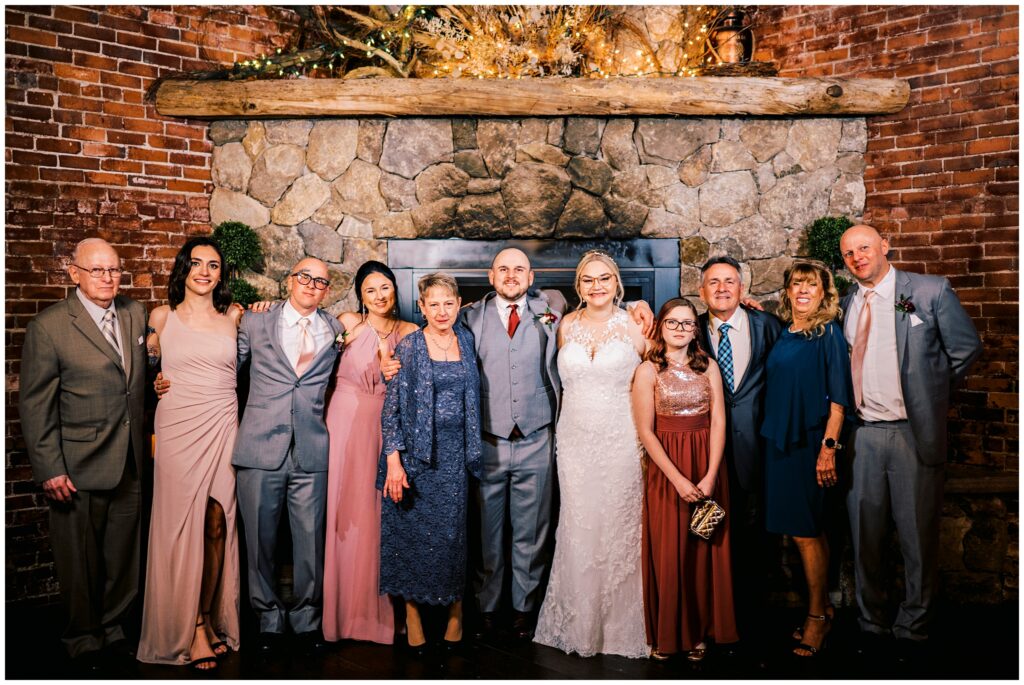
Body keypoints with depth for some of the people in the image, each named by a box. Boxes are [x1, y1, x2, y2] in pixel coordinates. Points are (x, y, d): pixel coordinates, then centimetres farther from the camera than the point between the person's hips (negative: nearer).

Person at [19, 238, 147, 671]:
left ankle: (113, 628, 34)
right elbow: (34, 404, -9)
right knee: (81, 559, 11)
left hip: (130, 462, 4)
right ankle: (84, 639, 31)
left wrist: (146, 440, 10)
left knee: (123, 554, 15)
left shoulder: (135, 314, 5)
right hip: (78, 467, -4)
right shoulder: (49, 326, -9)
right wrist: (49, 470, -12)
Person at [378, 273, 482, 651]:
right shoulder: (409, 347, -5)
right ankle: (413, 610, 19)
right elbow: (391, 407, -8)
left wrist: (471, 450, 8)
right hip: (416, 450, -3)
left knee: (454, 530, 8)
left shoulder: (466, 341, 6)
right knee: (414, 529, 4)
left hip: (455, 451, 3)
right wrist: (393, 460, -14)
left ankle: (455, 607, 23)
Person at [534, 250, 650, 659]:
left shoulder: (633, 327, -1)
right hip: (575, 441, 3)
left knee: (617, 528, 4)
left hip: (620, 440, -2)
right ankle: (579, 621, 23)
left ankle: (619, 624, 21)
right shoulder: (567, 326, 6)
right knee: (578, 529, 6)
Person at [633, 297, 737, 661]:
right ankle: (666, 634, 20)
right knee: (667, 552, 3)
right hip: (665, 469, -2)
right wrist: (679, 480, -14)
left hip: (707, 466, 3)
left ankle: (699, 630, 25)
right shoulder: (648, 371, -3)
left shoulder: (708, 367, 5)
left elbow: (718, 423, 0)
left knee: (704, 550, 8)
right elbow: (646, 432, -7)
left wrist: (710, 476, -11)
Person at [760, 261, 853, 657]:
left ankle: (817, 616, 14)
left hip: (809, 442, -5)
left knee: (805, 531, -1)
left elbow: (839, 397, -10)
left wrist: (829, 447, -14)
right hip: (778, 441, 5)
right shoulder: (781, 334, 11)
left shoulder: (829, 334, -6)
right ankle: (821, 609, 25)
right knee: (807, 530, 12)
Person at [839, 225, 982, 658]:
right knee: (865, 536, 12)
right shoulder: (845, 304, 7)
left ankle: (911, 629, 24)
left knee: (918, 537, 6)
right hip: (861, 434, 3)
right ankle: (871, 623, 29)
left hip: (913, 432, -3)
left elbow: (966, 349, 4)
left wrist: (930, 393, 8)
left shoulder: (931, 292, -3)